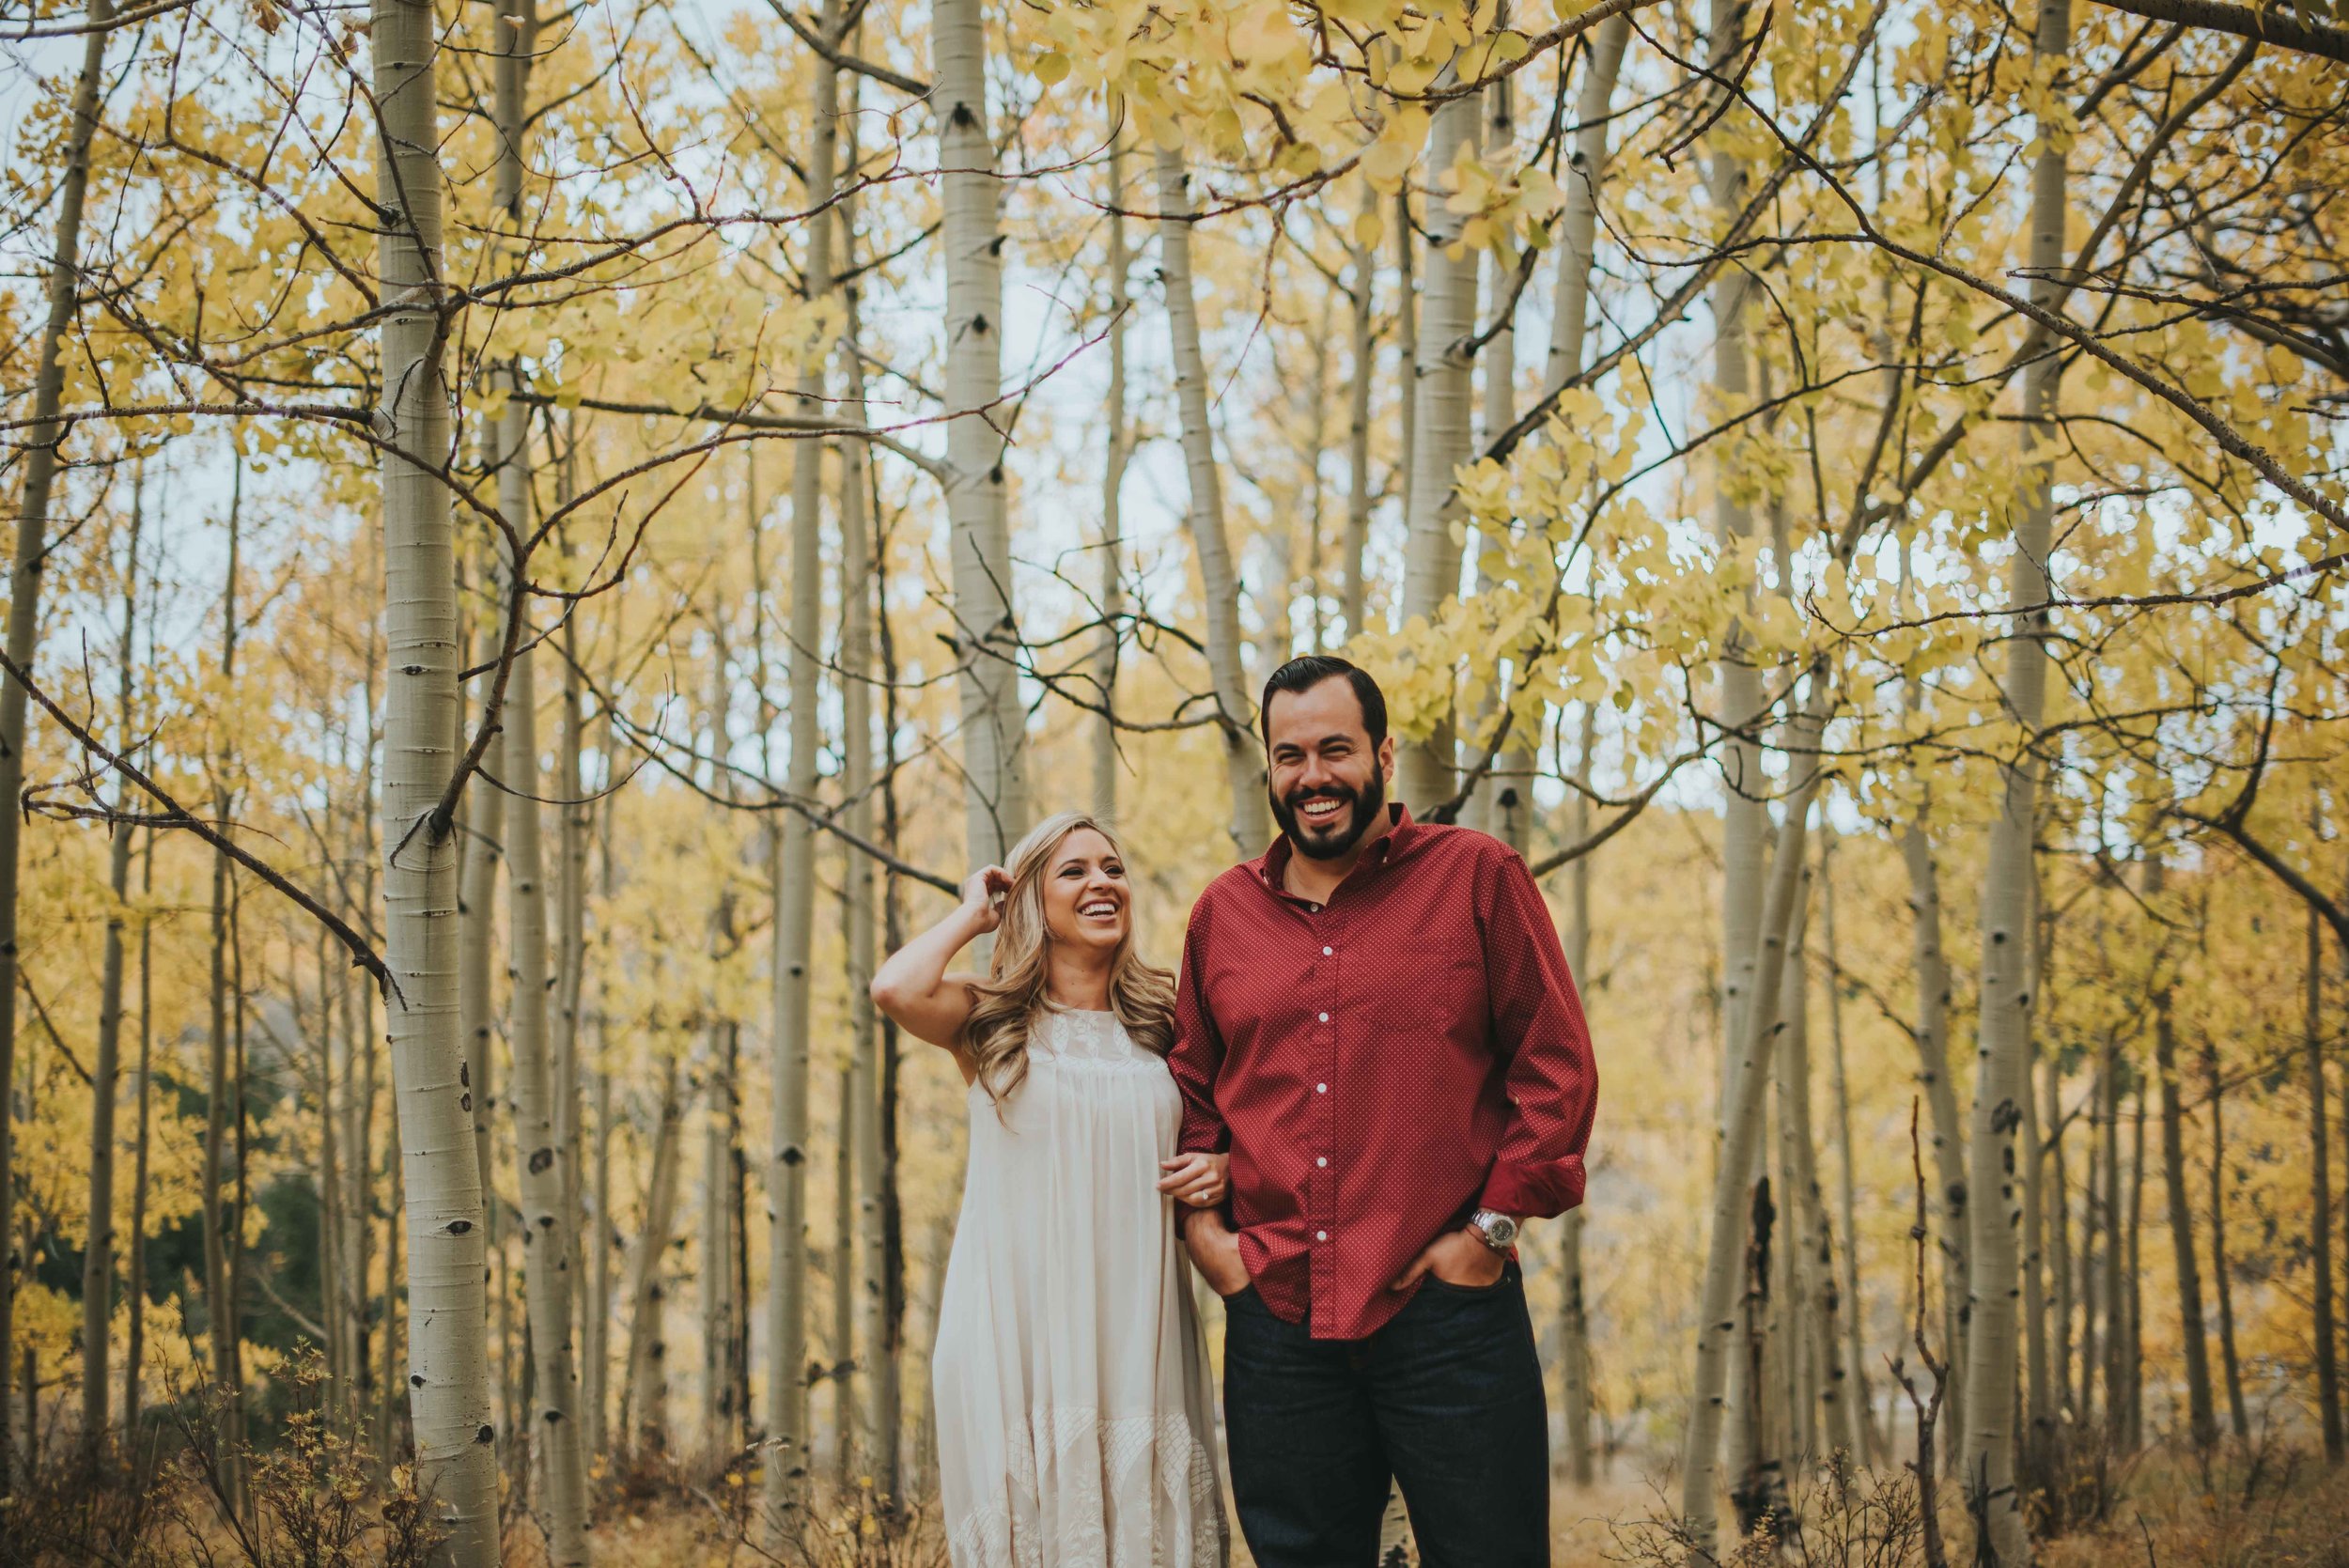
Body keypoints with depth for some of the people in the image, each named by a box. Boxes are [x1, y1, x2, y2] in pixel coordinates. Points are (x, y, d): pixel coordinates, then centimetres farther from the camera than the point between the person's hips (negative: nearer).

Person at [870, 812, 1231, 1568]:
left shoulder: (1160, 1025, 13)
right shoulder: (992, 1018, 3)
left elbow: (1204, 1137, 25)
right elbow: (896, 989, -17)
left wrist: (1217, 1168, 1)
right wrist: (971, 915, 0)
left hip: (1135, 1325, 3)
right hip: (1019, 1326, -3)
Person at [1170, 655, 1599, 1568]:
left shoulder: (1476, 877, 2)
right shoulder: (1222, 913, 13)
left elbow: (1556, 1066, -1)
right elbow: (1192, 1086, 22)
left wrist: (1494, 1226, -7)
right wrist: (1200, 1224, 8)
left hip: (1447, 1311, -3)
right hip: (1276, 1314, 4)